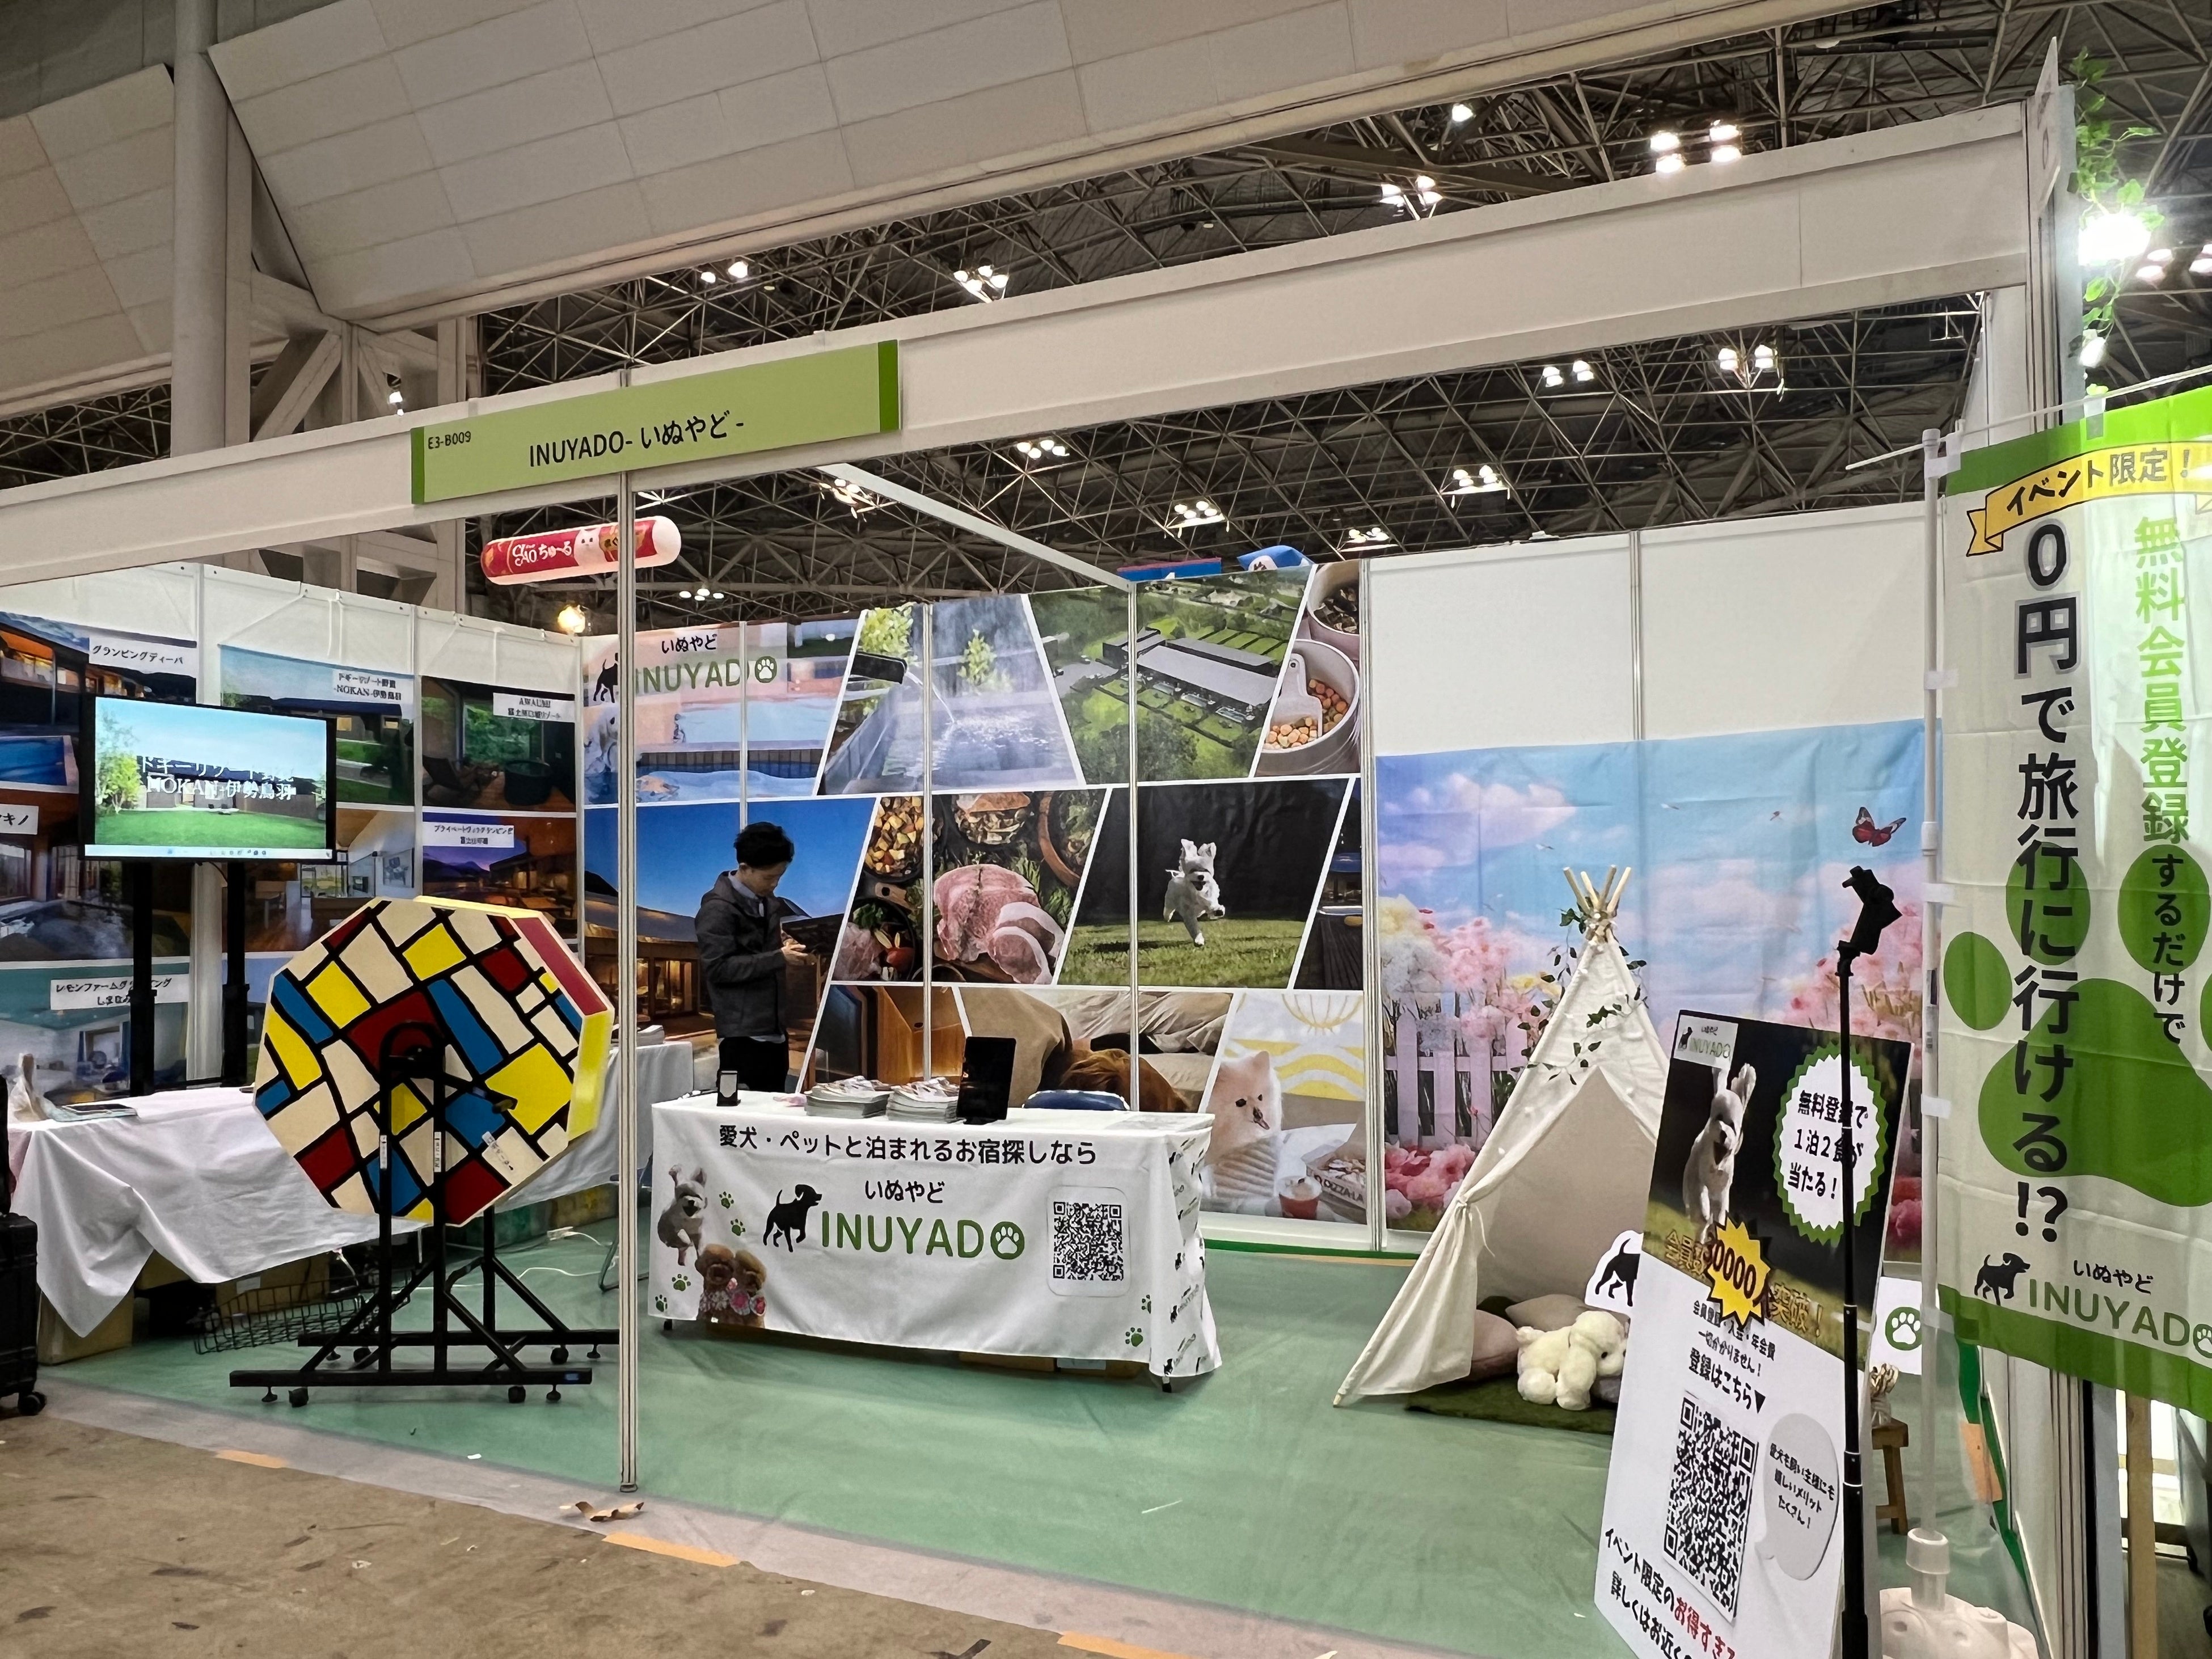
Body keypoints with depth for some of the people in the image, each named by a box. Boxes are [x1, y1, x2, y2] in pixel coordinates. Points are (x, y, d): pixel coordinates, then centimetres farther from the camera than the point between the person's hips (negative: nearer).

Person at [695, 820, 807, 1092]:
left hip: (774, 1031, 8)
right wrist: (779, 957, -20)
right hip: (743, 1035, -8)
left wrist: (784, 945, 4)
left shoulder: (767, 901, 14)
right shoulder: (719, 907, -10)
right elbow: (718, 967, -16)